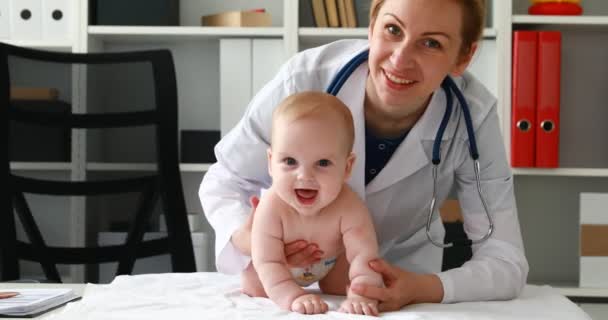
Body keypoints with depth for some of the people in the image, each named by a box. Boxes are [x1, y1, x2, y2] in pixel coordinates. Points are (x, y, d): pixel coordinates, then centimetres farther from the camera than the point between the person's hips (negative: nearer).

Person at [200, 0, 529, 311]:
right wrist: (244, 239, -33)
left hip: (401, 279, 1)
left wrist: (423, 288, -42)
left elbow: (506, 260, -23)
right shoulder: (304, 80, -27)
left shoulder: (473, 116, -24)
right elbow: (225, 181, -12)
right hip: (292, 269, -1)